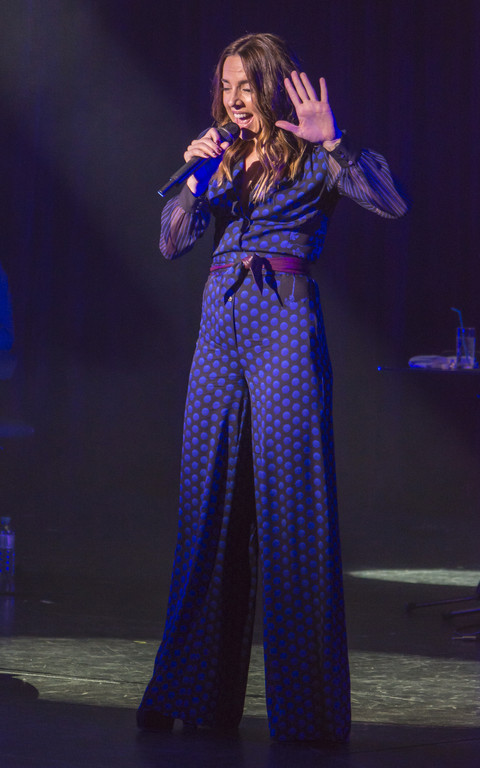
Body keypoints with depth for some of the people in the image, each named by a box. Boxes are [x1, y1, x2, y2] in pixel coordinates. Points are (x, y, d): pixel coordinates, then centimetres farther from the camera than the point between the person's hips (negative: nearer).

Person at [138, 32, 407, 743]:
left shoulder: (314, 158, 2)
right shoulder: (223, 160, 17)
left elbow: (393, 204, -14)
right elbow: (173, 244, 12)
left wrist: (332, 141, -23)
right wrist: (197, 176, -2)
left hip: (287, 325, -6)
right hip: (221, 324, 6)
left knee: (290, 501, -7)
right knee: (209, 499, 5)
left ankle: (305, 703, -3)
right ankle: (198, 688, 12)